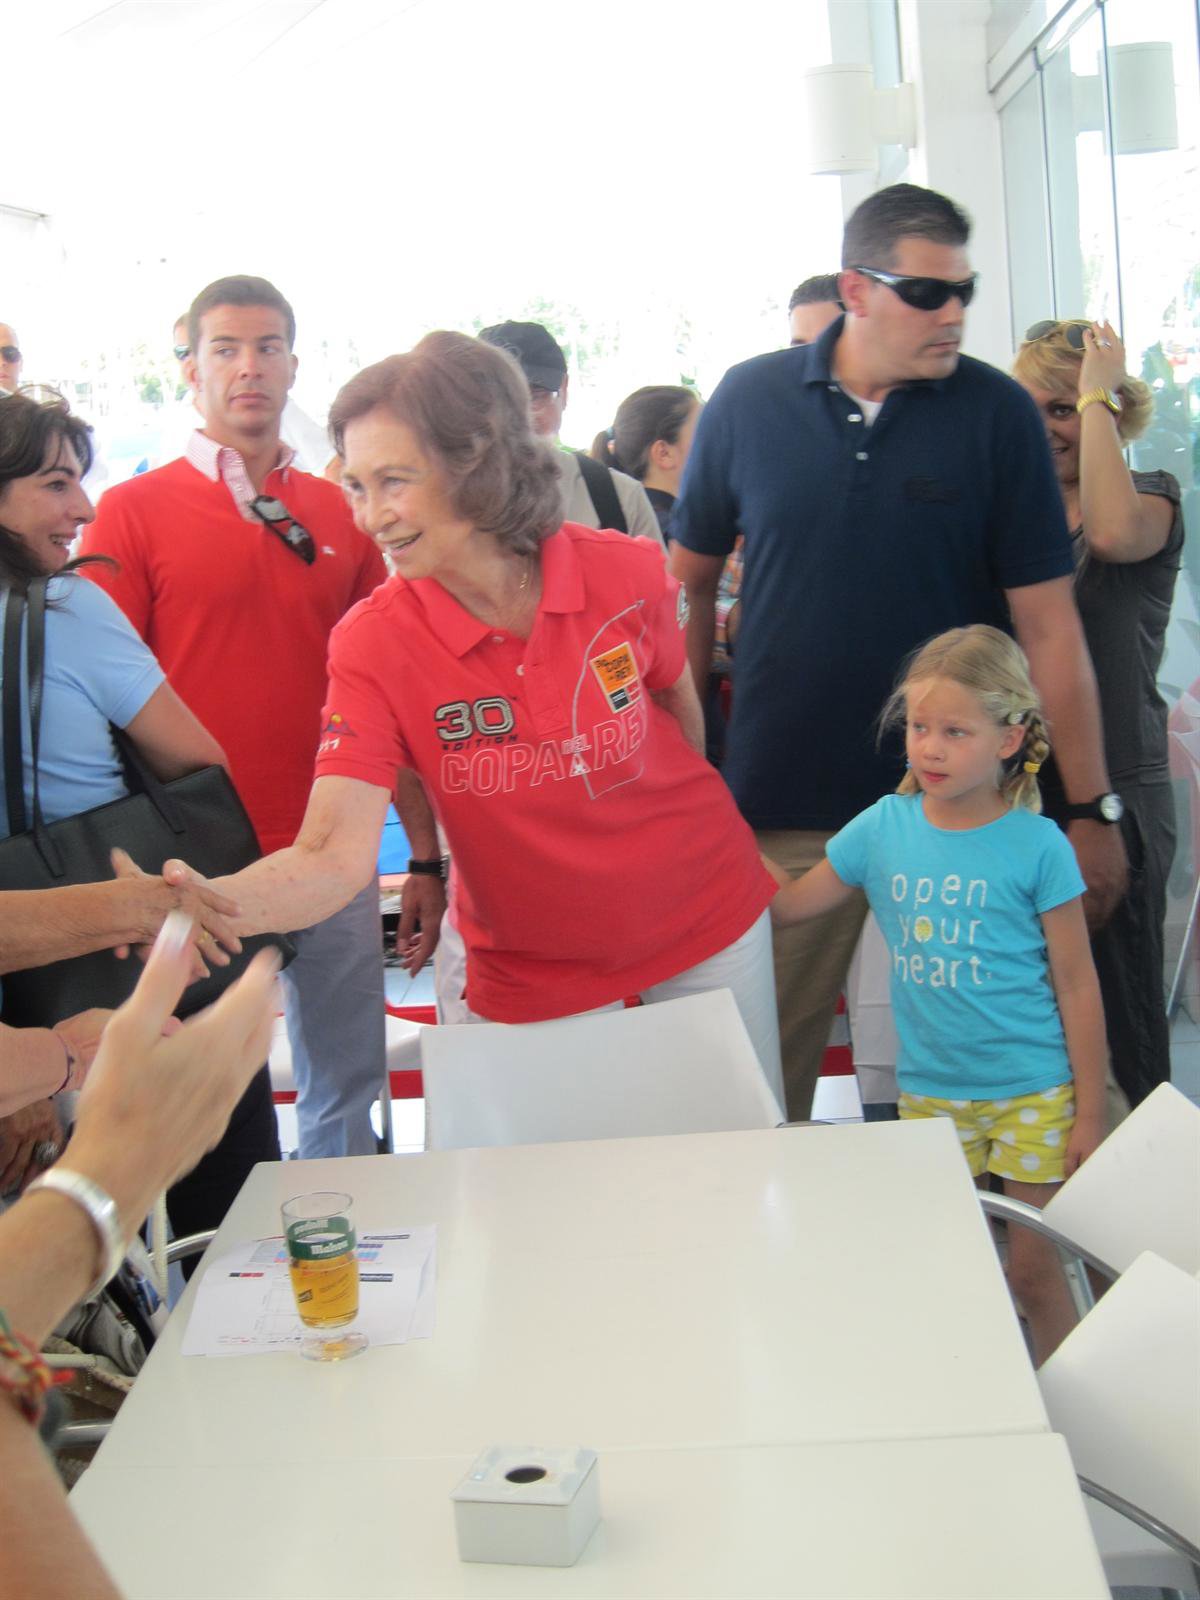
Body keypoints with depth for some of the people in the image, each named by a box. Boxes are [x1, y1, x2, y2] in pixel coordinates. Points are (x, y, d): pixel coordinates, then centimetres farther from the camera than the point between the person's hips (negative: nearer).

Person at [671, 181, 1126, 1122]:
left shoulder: (997, 412, -4)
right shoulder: (750, 400, -1)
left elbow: (1049, 625, -4)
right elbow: (691, 583, 8)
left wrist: (1091, 808, -5)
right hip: (783, 800, 1)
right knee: (766, 1062, 9)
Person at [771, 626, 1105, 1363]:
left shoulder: (1037, 845, -10)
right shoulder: (883, 827, -2)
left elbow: (1076, 985, -5)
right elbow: (784, 906, 5)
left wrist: (1090, 1113, -4)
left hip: (1033, 1090, -3)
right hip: (931, 1089, 3)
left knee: (1033, 1266, 4)